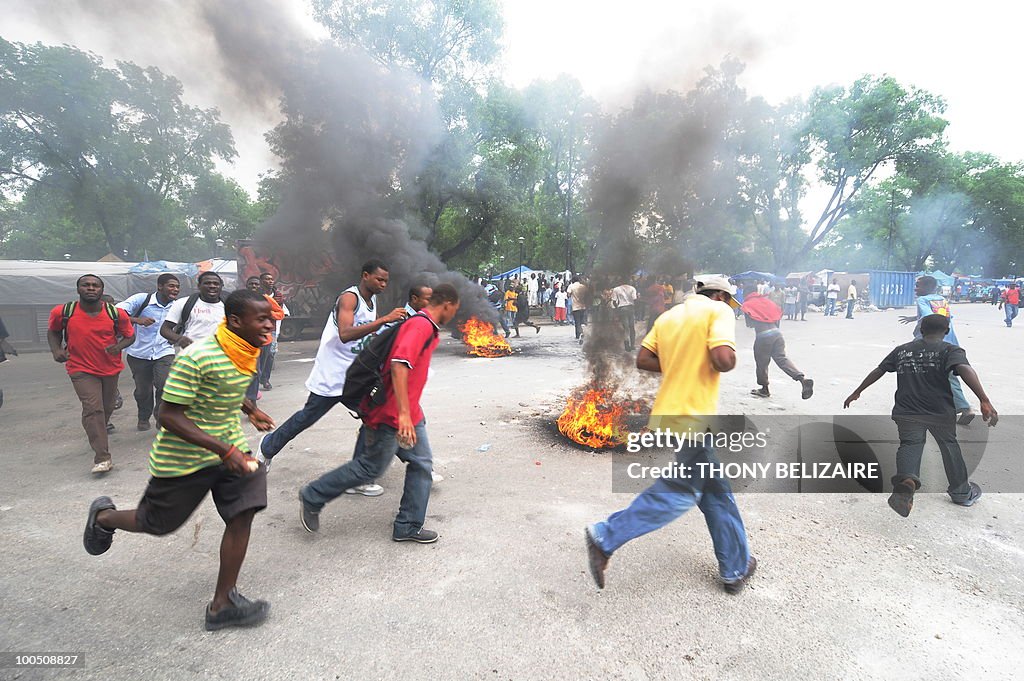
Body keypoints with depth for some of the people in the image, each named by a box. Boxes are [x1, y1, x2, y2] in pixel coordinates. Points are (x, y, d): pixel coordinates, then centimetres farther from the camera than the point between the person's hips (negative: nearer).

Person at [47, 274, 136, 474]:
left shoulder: (116, 313, -9)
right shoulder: (62, 312, -8)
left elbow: (130, 335, 3)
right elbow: (53, 331, 11)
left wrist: (119, 346, -18)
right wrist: (56, 349, -6)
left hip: (111, 368, 3)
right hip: (82, 369, -2)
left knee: (107, 406, 19)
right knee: (93, 408, -16)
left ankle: (99, 433, 51)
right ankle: (102, 458, -17)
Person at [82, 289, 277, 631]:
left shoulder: (246, 352, -3)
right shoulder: (197, 358, -28)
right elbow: (169, 416, -26)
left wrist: (251, 410, 10)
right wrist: (224, 450, -32)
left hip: (231, 448, 6)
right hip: (184, 457, -6)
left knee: (242, 515, -5)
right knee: (157, 523, 15)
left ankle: (223, 603, 9)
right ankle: (103, 517, 49)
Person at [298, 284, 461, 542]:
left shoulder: (426, 327, 11)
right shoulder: (420, 326, -20)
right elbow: (399, 365, -32)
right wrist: (403, 413, -37)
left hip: (410, 414, 10)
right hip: (391, 414, -10)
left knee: (422, 464, 9)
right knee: (371, 468, 3)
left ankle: (408, 526, 18)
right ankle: (312, 497, 21)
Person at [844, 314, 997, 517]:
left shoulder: (902, 350, 8)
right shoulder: (950, 350, -3)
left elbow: (878, 371, 11)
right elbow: (965, 370, -23)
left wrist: (856, 393, 21)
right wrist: (985, 401, -33)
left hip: (906, 411, 1)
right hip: (940, 411, -1)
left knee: (910, 444, 6)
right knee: (949, 444, 20)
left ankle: (907, 481, -26)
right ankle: (962, 492, 37)